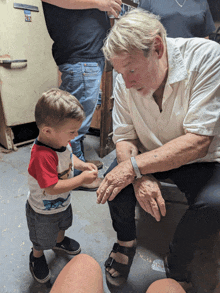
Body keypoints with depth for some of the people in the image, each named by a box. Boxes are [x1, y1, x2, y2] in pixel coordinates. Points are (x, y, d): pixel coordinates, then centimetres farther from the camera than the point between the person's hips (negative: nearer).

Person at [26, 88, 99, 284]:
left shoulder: (61, 140, -15)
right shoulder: (42, 156, -43)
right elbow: (52, 188, -40)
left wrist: (82, 165, -14)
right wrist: (82, 179, -36)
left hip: (63, 202, 7)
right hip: (44, 211, -7)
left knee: (63, 225, 35)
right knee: (42, 239, 24)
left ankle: (60, 241, 67)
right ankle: (37, 256, 56)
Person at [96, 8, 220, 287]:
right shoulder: (125, 80, -10)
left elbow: (197, 142, -28)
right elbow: (124, 137, -8)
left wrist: (135, 166, -32)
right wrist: (140, 177, -27)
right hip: (150, 158, 3)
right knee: (114, 180, -21)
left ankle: (176, 265, 4)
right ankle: (126, 242, 11)